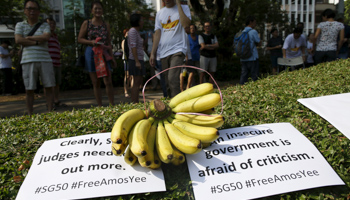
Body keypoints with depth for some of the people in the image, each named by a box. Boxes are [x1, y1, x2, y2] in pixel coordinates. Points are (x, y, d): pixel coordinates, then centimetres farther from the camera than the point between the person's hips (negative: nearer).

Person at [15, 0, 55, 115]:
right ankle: (30, 115, 8)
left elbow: (46, 37, -7)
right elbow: (18, 40, -4)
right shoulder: (20, 25, 12)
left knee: (49, 87, -2)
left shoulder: (45, 25, 13)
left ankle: (50, 113, 6)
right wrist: (37, 42, -6)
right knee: (29, 89, -1)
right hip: (28, 61, 0)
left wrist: (28, 38, -3)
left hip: (45, 60, 1)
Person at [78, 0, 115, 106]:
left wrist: (111, 56, 5)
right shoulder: (86, 23, 5)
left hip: (104, 55, 1)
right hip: (91, 54, -1)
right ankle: (100, 106, 12)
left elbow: (109, 42, 13)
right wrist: (91, 42, -14)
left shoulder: (106, 25, 12)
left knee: (108, 82, -8)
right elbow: (79, 39, 4)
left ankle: (112, 105, 1)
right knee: (96, 83, 3)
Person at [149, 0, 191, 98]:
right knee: (168, 82, 8)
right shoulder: (160, 13, 17)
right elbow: (157, 34, 14)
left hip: (178, 50, -5)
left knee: (172, 79, -23)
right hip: (164, 52, 5)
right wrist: (153, 53, 8)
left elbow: (186, 24, -15)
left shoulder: (184, 8, 5)